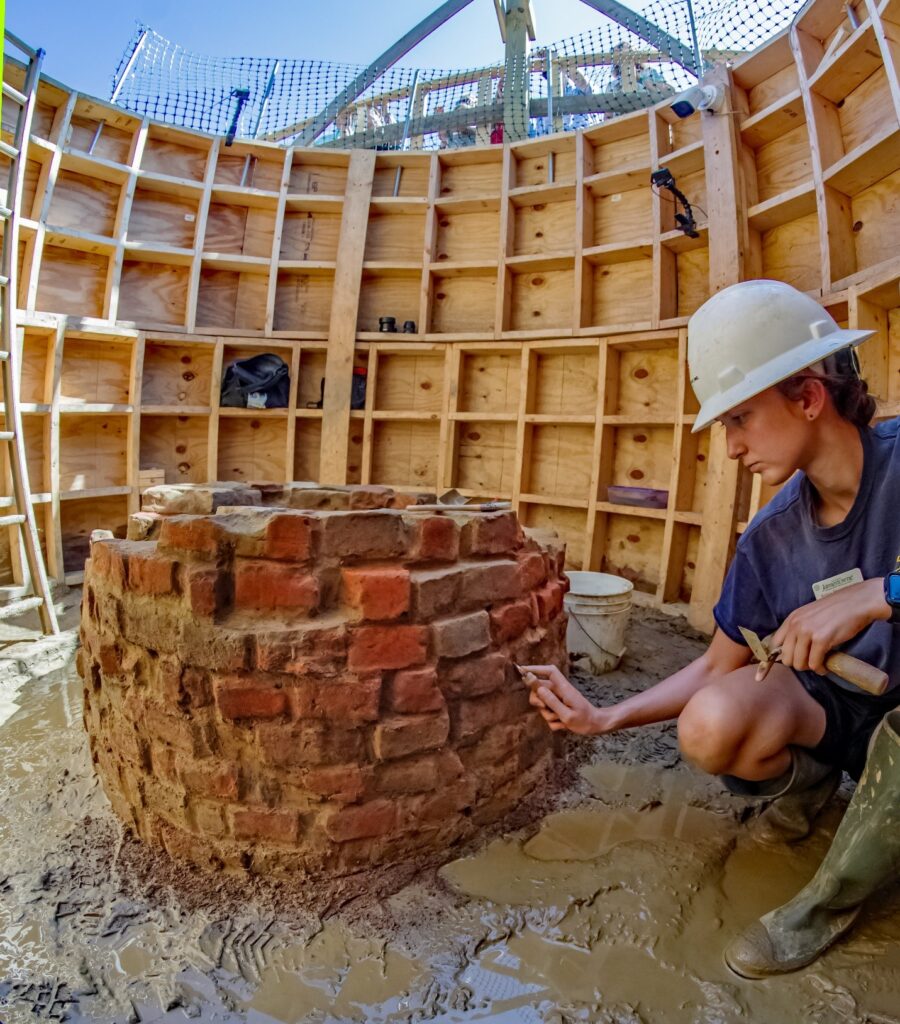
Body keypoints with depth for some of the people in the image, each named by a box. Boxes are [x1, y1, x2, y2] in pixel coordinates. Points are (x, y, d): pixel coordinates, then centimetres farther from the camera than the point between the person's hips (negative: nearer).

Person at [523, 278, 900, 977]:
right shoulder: (771, 537, -8)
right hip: (837, 709, 3)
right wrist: (604, 719, -6)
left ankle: (834, 899, -6)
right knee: (709, 726, -27)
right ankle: (809, 778, 10)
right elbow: (718, 668, 0)